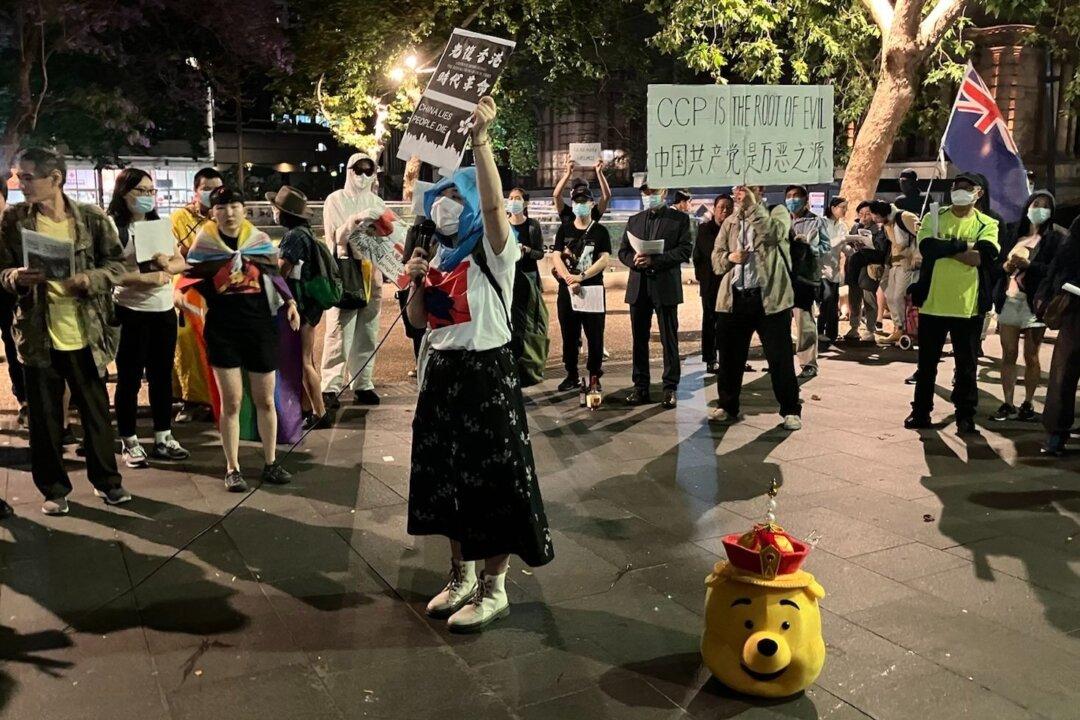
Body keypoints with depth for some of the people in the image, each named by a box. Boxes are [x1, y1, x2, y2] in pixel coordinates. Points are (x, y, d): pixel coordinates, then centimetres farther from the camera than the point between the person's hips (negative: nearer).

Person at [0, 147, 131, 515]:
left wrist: (88, 279, -20)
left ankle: (105, 479, 27)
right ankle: (54, 488, 24)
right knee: (44, 417, 9)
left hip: (86, 333, -1)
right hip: (37, 334, 1)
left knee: (96, 410, 11)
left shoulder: (92, 218, -4)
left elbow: (116, 264, -1)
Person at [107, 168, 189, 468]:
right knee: (129, 378, 3)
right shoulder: (113, 227, -9)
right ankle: (129, 443, 14)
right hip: (131, 313, -6)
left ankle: (163, 438, 22)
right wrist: (145, 278, -24)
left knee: (162, 375, 12)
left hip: (164, 310, 6)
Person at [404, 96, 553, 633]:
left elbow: (493, 203, -29)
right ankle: (461, 577, 30)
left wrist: (480, 138, -34)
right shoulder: (440, 257, 14)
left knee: (490, 479, -1)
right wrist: (417, 283, -3)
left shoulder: (493, 251, -7)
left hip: (486, 373, -8)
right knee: (447, 477, 14)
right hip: (442, 373, 8)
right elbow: (417, 321, 15)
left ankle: (493, 589, 13)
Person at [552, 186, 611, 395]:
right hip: (567, 289, 3)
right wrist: (570, 280, -13)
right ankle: (571, 375, 18)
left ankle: (594, 377, 7)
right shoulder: (564, 229, 10)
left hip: (593, 288, -2)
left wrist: (581, 276, -16)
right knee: (569, 334, 7)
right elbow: (556, 257, 2)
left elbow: (604, 260, -6)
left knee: (594, 335, -2)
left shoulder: (600, 231, 4)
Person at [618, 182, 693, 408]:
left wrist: (654, 260, -17)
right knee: (639, 339, 7)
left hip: (666, 287, -4)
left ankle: (670, 388, 7)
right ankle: (640, 387, 13)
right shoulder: (634, 220, 17)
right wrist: (634, 260, -9)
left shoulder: (679, 219, 3)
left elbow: (685, 250, -8)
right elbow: (623, 251, 14)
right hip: (638, 287, 4)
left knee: (669, 339, 0)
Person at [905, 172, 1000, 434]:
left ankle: (966, 415, 19)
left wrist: (944, 247, -15)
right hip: (932, 303, 1)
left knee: (966, 365, 8)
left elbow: (982, 257, -17)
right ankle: (921, 412, 23)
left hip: (969, 307, -1)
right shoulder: (934, 218, 4)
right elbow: (927, 247, -16)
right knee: (926, 363, 11)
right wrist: (962, 246, -15)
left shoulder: (987, 224, 2)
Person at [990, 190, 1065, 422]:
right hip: (1009, 301, 4)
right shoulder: (1014, 234, 15)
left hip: (1034, 303, -4)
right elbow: (998, 262, 13)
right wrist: (1006, 267, -8)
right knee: (1008, 356, 3)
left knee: (1031, 357, 2)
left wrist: (1027, 265, -18)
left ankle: (1028, 404, 12)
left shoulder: (1056, 237, 1)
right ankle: (1008, 405, 8)